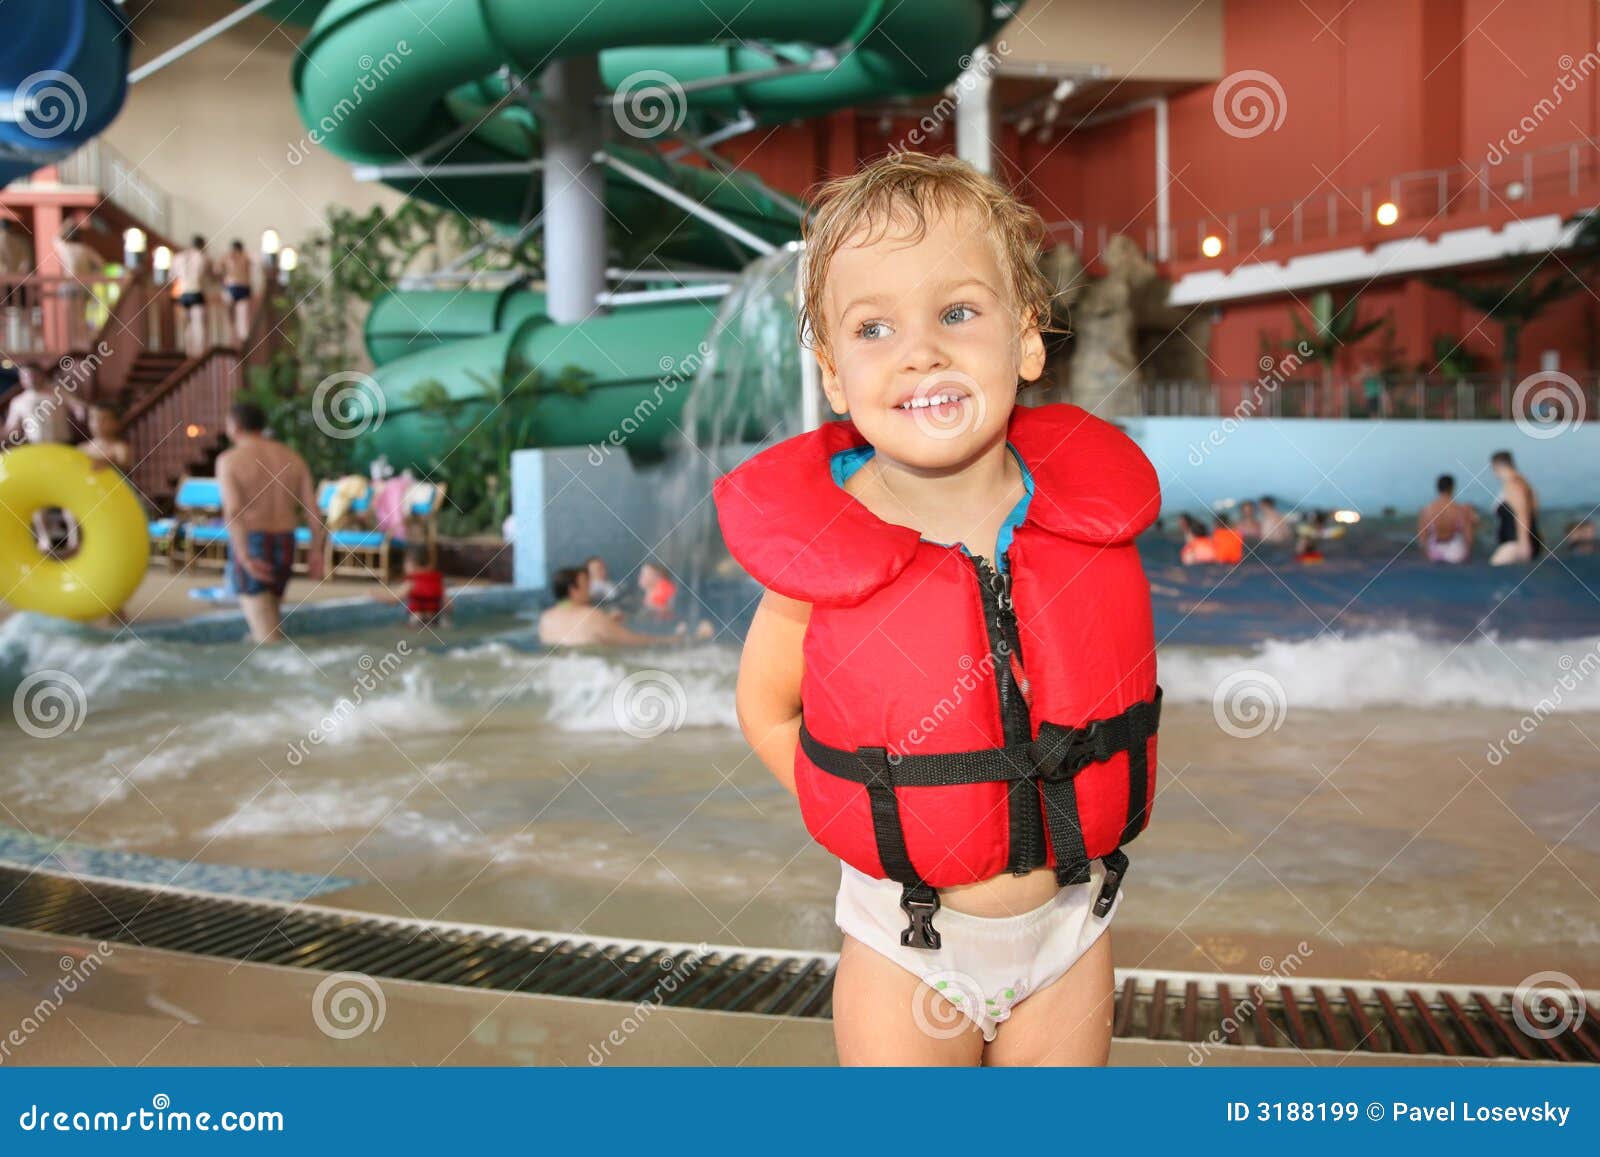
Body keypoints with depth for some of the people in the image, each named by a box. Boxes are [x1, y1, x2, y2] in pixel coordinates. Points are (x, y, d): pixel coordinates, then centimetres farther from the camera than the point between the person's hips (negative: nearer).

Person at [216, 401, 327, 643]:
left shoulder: (229, 460, -9)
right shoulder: (292, 458, 7)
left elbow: (233, 511, -21)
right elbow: (312, 506, -2)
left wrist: (245, 558, -27)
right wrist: (316, 552, -7)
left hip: (249, 550, -6)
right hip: (284, 548, 6)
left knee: (267, 632, -5)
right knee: (266, 617, 23)